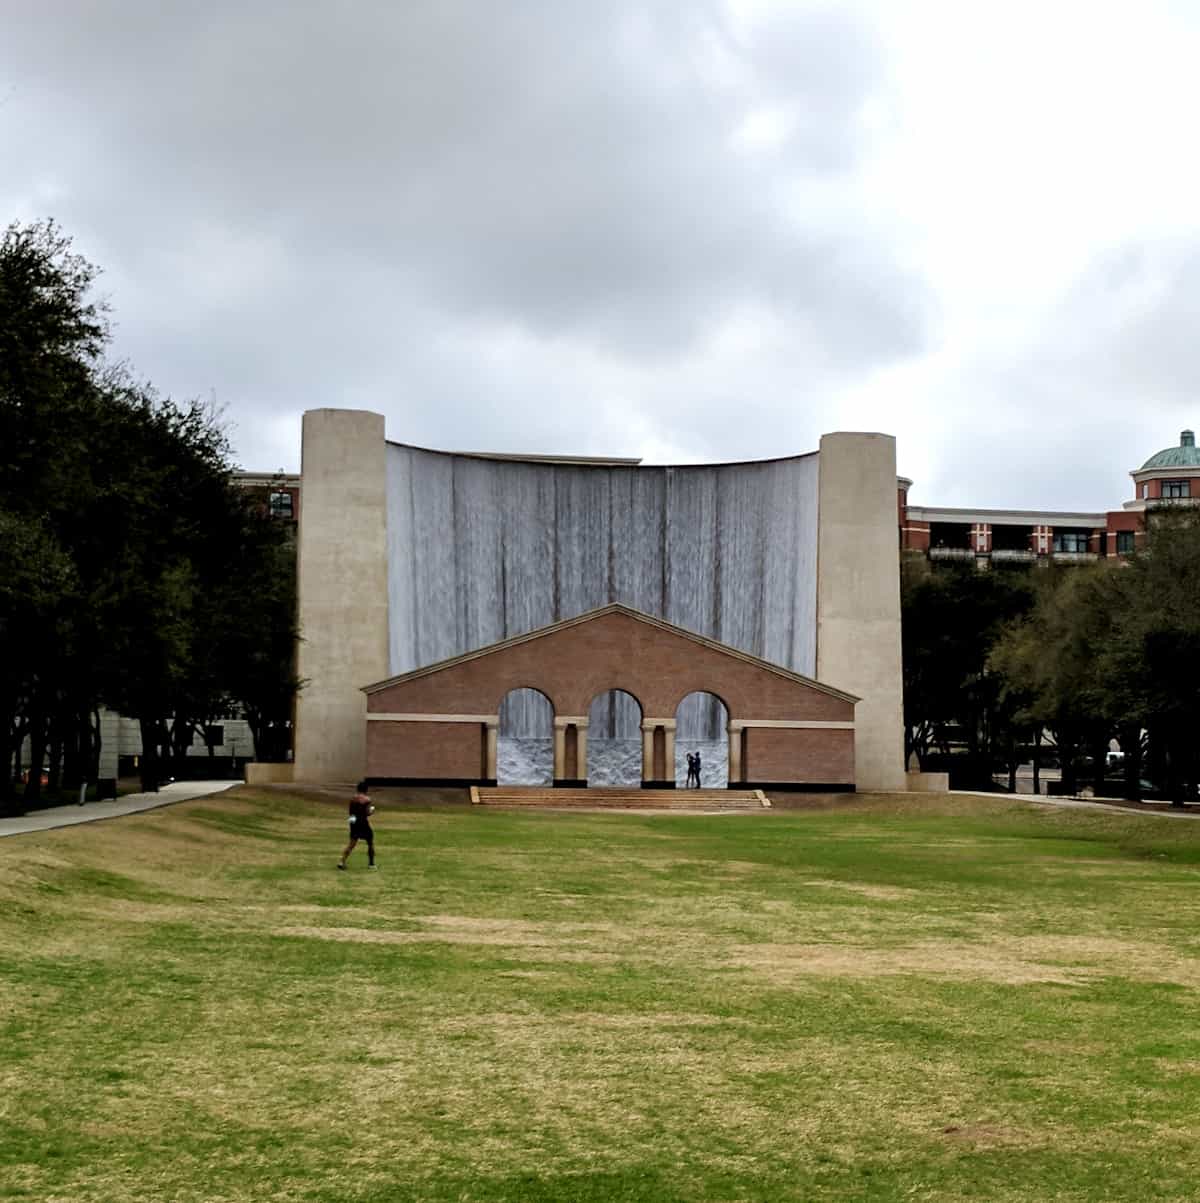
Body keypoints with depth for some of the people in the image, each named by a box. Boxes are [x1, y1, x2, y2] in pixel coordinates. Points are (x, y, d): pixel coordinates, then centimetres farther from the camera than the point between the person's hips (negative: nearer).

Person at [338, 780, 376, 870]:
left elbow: (351, 812, 9)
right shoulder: (366, 800, -12)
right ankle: (371, 863, 16)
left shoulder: (353, 799, 6)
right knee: (371, 843, 12)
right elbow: (367, 813, -16)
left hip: (353, 822, 5)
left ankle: (342, 861, -6)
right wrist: (372, 811, 4)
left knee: (352, 843, 8)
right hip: (363, 822, -5)